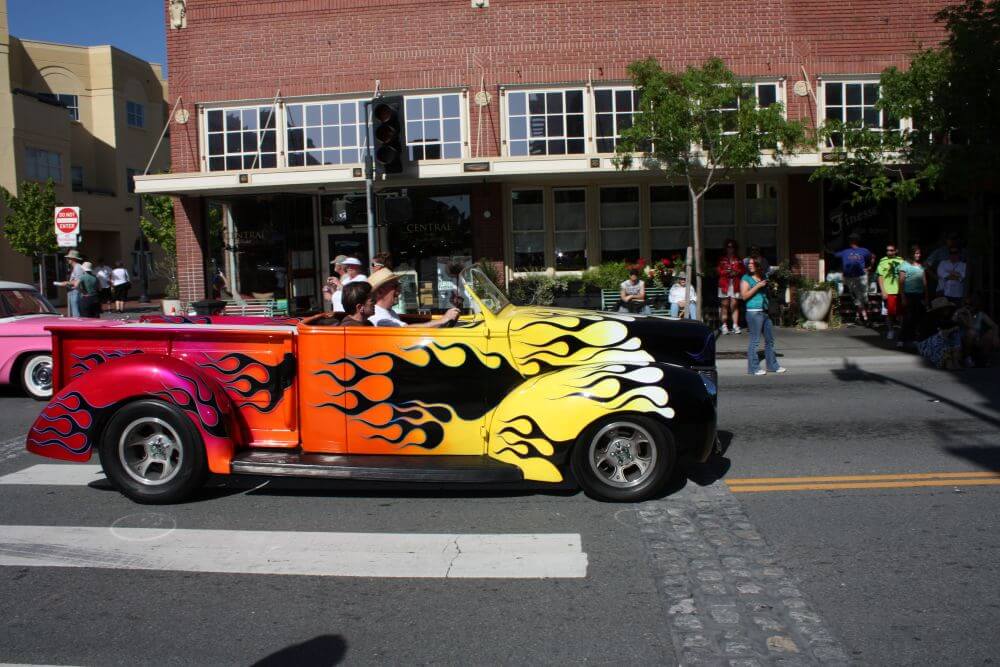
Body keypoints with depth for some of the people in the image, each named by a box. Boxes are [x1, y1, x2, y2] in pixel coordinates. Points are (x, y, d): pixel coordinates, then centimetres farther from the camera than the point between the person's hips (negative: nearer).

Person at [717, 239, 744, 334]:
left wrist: (737, 272, -10)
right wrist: (726, 272, -14)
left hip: (735, 284, 1)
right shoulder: (722, 259, 11)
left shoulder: (738, 259, 14)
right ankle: (724, 326, -3)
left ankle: (735, 325, -1)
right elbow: (718, 270, 3)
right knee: (724, 305, -3)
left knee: (734, 305, -2)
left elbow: (743, 270, 9)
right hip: (725, 284, -1)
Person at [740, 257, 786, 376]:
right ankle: (753, 367, 0)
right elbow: (744, 296, -14)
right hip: (754, 312, -7)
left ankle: (772, 365, 21)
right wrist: (757, 286, -16)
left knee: (770, 339, 12)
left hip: (765, 312, 8)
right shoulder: (746, 278, -3)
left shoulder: (762, 278, 16)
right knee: (754, 340, -6)